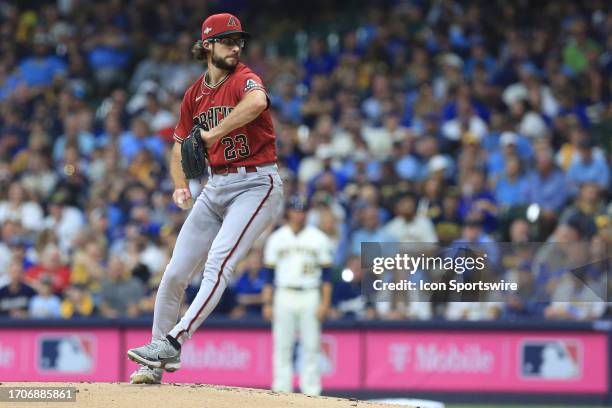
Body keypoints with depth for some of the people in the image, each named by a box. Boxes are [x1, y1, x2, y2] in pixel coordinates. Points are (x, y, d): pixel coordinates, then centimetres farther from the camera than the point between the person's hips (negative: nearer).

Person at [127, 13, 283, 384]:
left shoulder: (243, 78, -12)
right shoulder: (195, 94, 9)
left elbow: (257, 102, -37)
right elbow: (181, 145, 18)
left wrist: (212, 133, -36)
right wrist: (181, 186, -1)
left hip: (256, 184, -7)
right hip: (215, 187, 7)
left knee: (218, 261, -25)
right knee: (175, 274, 4)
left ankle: (172, 343, -30)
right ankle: (156, 364, 14)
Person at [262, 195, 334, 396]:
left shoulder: (318, 238, 6)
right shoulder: (277, 238, 9)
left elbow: (326, 274, 4)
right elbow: (269, 274, 8)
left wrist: (325, 302, -5)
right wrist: (267, 304, 1)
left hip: (310, 296, -1)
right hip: (284, 296, 1)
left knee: (311, 346, -3)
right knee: (282, 346, -1)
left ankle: (312, 391, 0)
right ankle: (281, 390, 2)